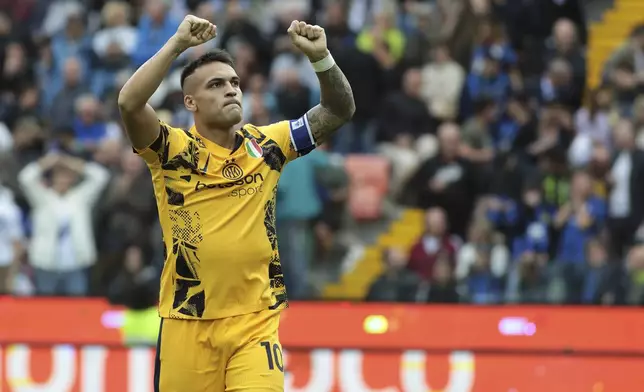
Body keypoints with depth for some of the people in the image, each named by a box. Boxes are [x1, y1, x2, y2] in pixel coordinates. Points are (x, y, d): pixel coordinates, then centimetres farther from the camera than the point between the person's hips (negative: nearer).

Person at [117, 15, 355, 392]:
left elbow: (339, 111, 4)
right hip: (188, 324, -1)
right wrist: (177, 44, -23)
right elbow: (130, 103, -21)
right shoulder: (173, 151, -4)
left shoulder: (266, 145, 6)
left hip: (254, 322, 1)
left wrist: (320, 57, -12)